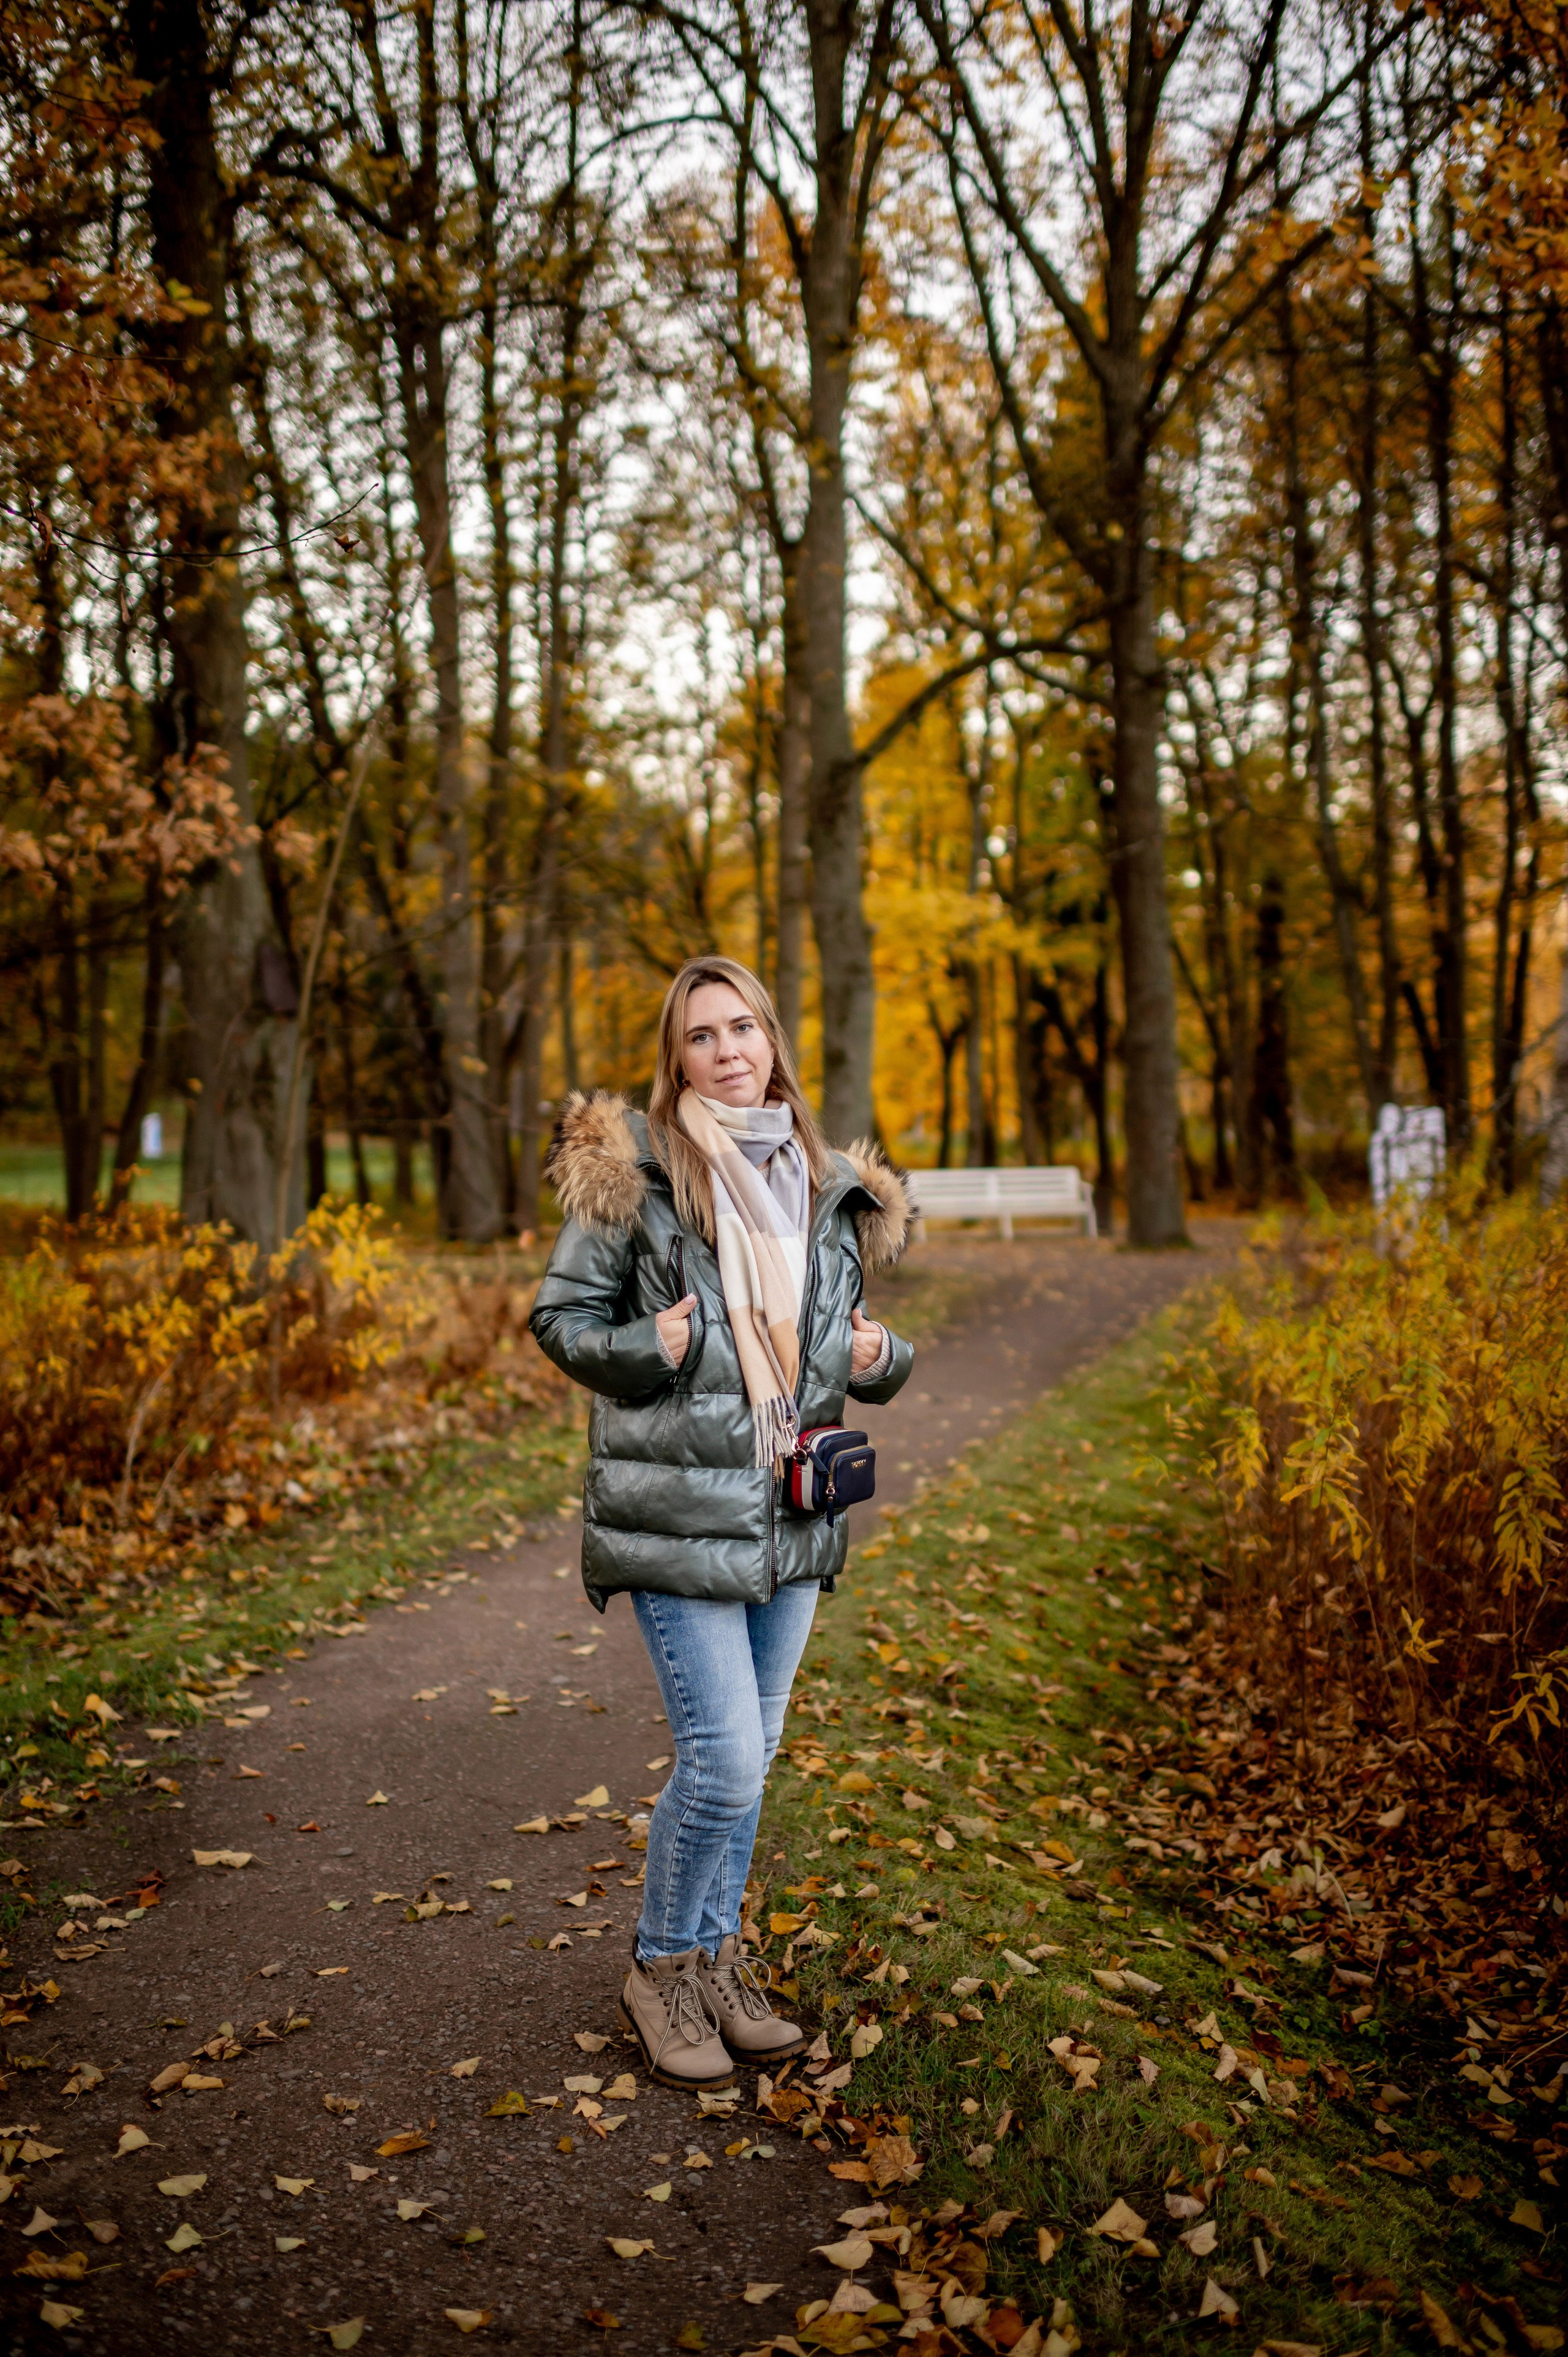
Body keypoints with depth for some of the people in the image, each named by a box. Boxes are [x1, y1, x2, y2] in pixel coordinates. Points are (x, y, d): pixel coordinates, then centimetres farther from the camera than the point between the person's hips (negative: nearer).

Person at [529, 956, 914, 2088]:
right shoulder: (634, 1172, -6)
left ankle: (717, 1960, 32)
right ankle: (663, 1969, 18)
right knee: (724, 1757, -6)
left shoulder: (828, 1187, 9)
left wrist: (880, 1358, -2)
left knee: (750, 1751, 14)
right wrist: (645, 1350, -19)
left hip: (794, 1510, 5)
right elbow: (560, 1318, -1)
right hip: (680, 1512, -5)